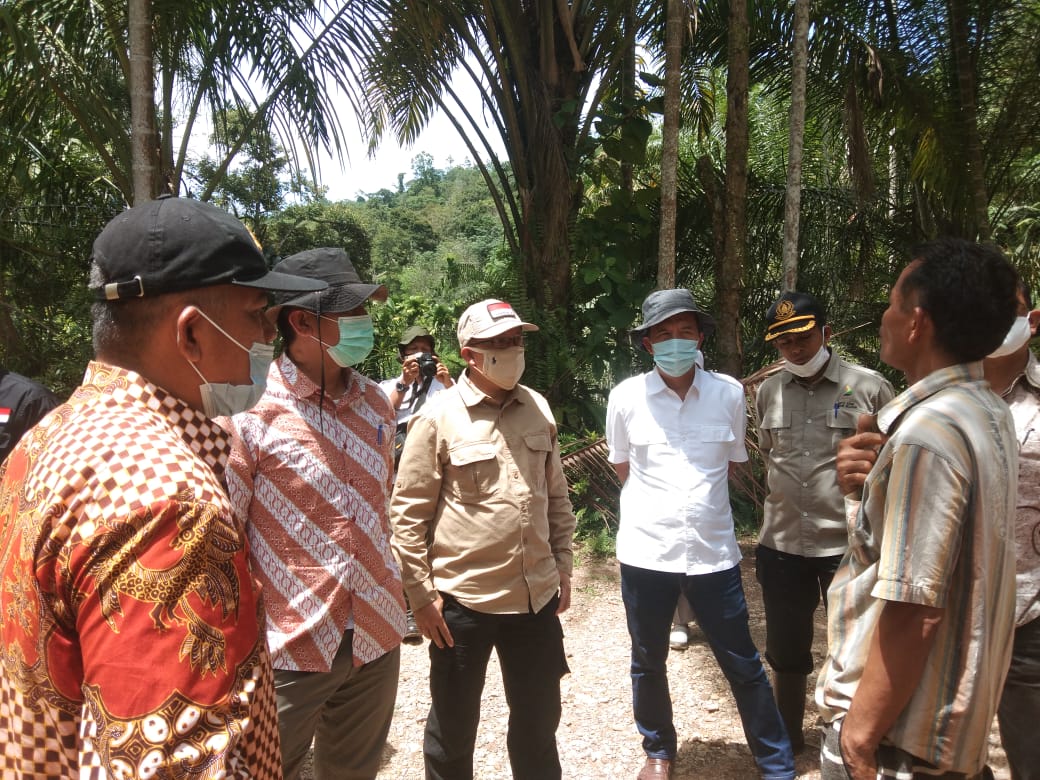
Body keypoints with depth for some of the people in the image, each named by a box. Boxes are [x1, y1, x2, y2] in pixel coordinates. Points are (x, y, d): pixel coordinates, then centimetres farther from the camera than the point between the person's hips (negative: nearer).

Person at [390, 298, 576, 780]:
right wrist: (422, 595, -10)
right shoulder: (438, 418, -10)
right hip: (463, 599, -4)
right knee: (453, 725, 14)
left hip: (536, 595, 5)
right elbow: (407, 514, -9)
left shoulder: (538, 409, 5)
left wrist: (563, 566, 12)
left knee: (539, 719, 20)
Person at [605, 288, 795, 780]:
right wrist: (656, 507, 8)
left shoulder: (729, 393, -3)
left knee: (743, 665, 10)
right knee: (647, 663, 17)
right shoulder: (626, 397, -5)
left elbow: (733, 463, 11)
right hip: (646, 551, 1)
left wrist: (699, 501, 10)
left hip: (713, 551, 0)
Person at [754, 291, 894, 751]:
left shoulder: (869, 387, -8)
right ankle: (788, 738, 38)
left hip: (850, 545, -3)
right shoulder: (767, 393, 4)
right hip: (780, 545, 4)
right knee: (786, 652, 17)